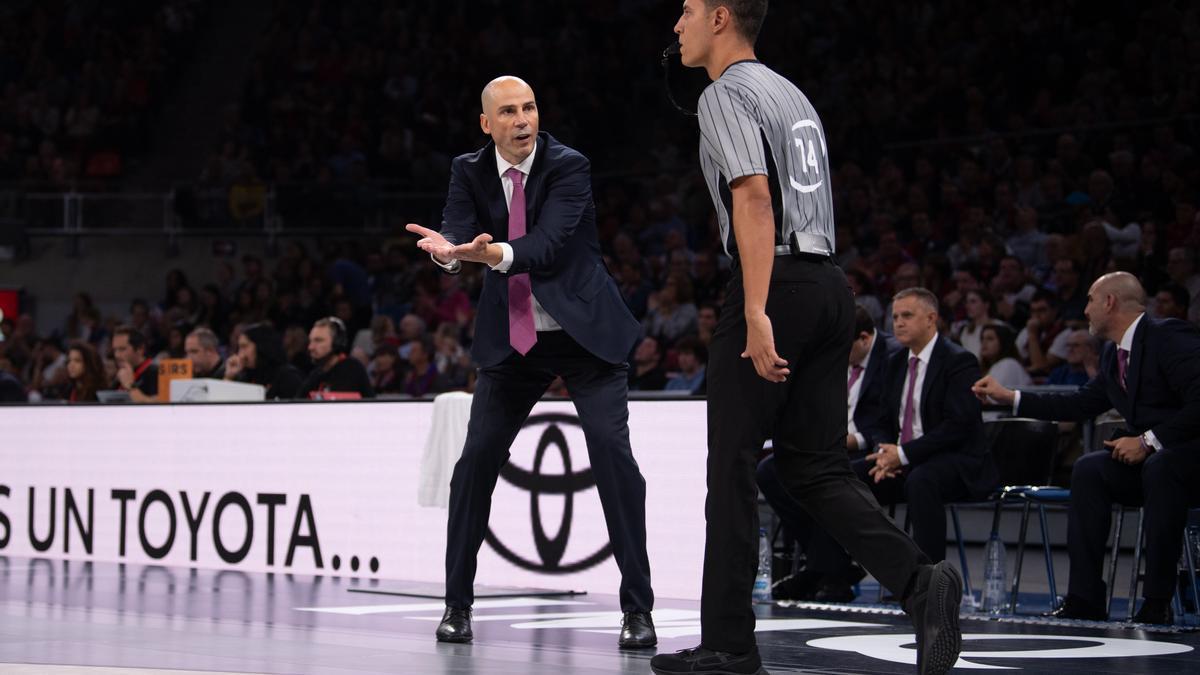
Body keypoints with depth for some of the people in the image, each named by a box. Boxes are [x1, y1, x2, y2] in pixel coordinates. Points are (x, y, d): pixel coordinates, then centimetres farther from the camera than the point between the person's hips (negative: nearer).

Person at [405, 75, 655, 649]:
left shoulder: (569, 167, -13)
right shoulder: (469, 172, -2)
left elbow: (547, 245, -27)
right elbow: (458, 236, -17)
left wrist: (491, 252, -47)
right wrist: (446, 250, -42)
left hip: (585, 332, -3)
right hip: (511, 339, 3)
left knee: (612, 451, -15)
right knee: (477, 459, -3)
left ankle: (637, 608, -9)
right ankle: (457, 602, 11)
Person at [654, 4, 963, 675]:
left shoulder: (726, 95, -5)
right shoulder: (791, 93, 22)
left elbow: (754, 196, -18)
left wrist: (757, 313, -24)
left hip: (776, 283, -8)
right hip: (830, 283, 8)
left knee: (733, 463, -1)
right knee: (817, 466, 8)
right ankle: (920, 578, -11)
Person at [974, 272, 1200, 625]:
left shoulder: (1171, 338, -17)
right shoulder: (1114, 353, 12)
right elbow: (1082, 403, 21)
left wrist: (1149, 440, -24)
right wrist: (1009, 397, 20)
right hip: (1149, 457, 9)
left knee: (1160, 467, -37)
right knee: (1088, 469, -10)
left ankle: (1157, 602, -32)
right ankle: (1085, 599, -14)